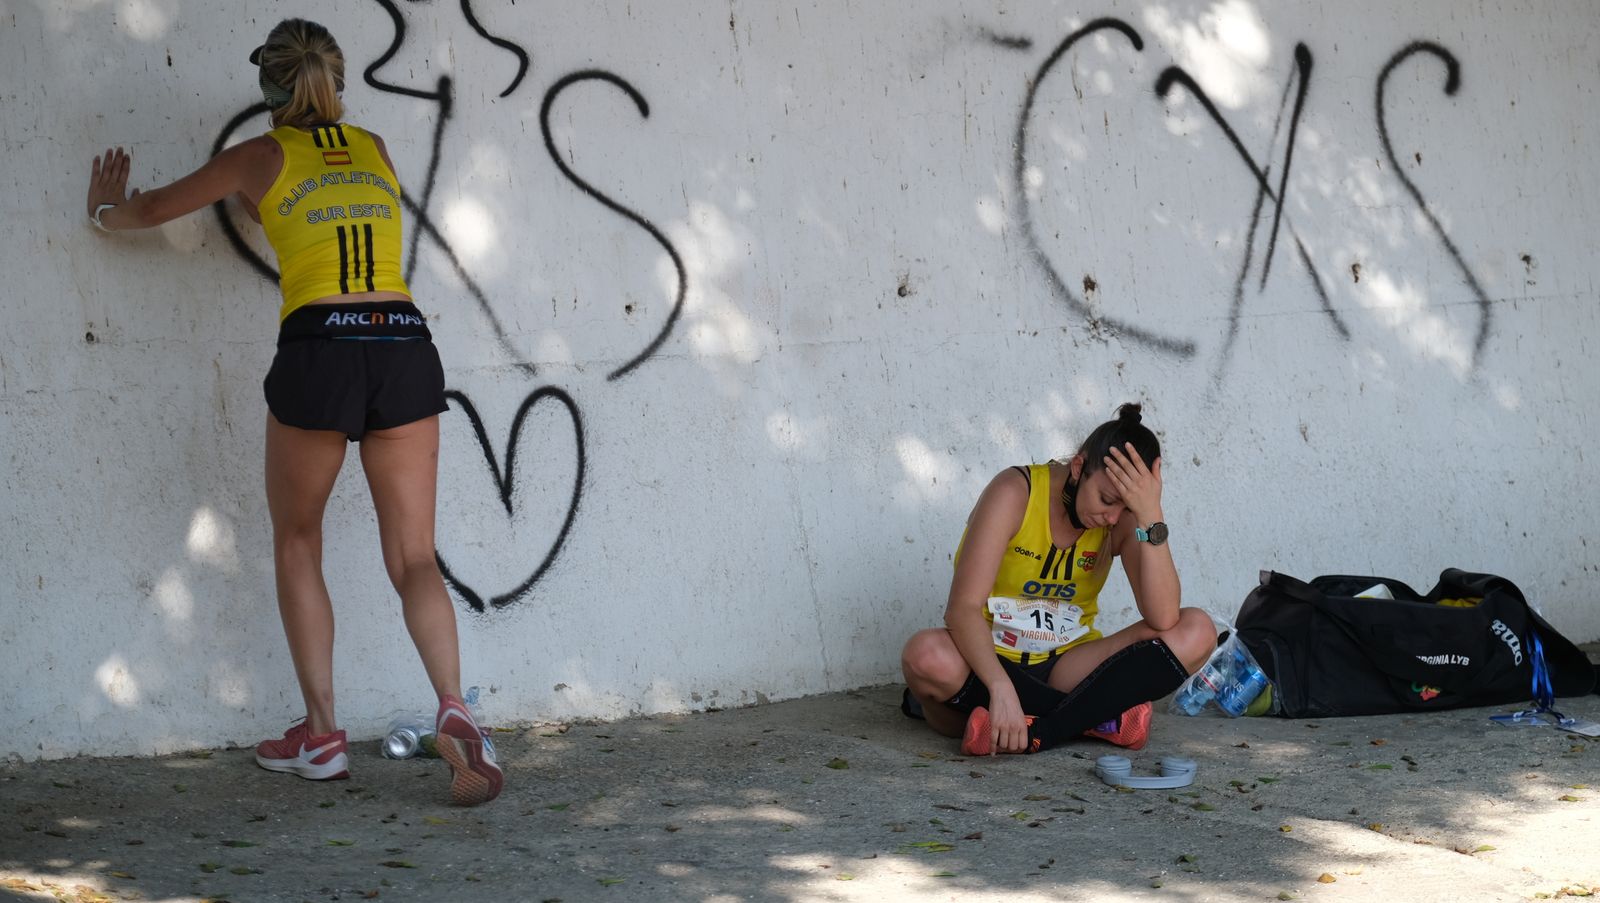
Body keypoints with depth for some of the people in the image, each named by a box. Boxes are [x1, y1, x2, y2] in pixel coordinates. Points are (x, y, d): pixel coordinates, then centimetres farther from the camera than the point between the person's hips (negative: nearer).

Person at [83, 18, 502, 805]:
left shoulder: (263, 156, 10)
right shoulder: (375, 150, 19)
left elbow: (155, 209, 24)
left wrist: (105, 211, 46)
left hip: (318, 354, -3)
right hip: (405, 349, 3)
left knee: (296, 544, 17)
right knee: (413, 556, 4)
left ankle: (321, 735, 13)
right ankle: (453, 709, -19)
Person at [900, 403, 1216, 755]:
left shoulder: (1124, 519, -6)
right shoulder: (1016, 493, -15)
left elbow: (1163, 618, -21)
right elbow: (963, 607, -25)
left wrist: (1152, 518, -28)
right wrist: (1002, 689, -40)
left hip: (1065, 665, 3)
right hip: (991, 660, -3)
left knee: (1196, 633, -18)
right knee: (928, 656, -38)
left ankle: (1035, 731, -27)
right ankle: (1090, 718, -23)